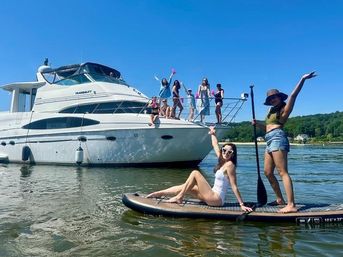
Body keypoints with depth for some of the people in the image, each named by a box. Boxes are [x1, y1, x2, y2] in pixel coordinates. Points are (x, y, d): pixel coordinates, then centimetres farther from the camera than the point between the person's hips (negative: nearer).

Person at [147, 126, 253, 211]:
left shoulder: (229, 164, -14)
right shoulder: (222, 160, 8)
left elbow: (234, 186, -16)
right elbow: (215, 146, 22)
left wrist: (242, 204, -18)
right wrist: (212, 134, 35)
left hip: (216, 198, -9)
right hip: (214, 196, 9)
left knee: (195, 173, -13)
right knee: (185, 187, 7)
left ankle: (179, 198, -6)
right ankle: (157, 193, 13)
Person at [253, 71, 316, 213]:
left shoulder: (284, 109, 2)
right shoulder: (272, 111, 25)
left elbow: (293, 95, -10)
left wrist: (303, 79, -14)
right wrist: (257, 124, 17)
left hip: (277, 138, -9)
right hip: (270, 141, 9)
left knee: (283, 172, -15)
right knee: (268, 172, 9)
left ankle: (291, 205, -18)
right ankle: (280, 199, 21)